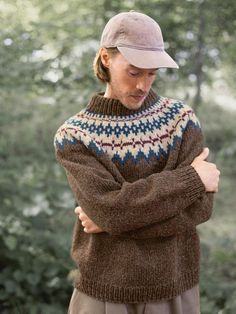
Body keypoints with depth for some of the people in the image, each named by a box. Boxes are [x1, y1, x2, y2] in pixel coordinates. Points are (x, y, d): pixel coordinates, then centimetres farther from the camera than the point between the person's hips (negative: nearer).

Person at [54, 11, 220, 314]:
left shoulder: (181, 118, -5)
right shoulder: (72, 137, -9)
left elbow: (198, 207, -15)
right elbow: (109, 209, -23)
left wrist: (111, 222, -18)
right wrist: (192, 179, -19)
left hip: (173, 289, 1)